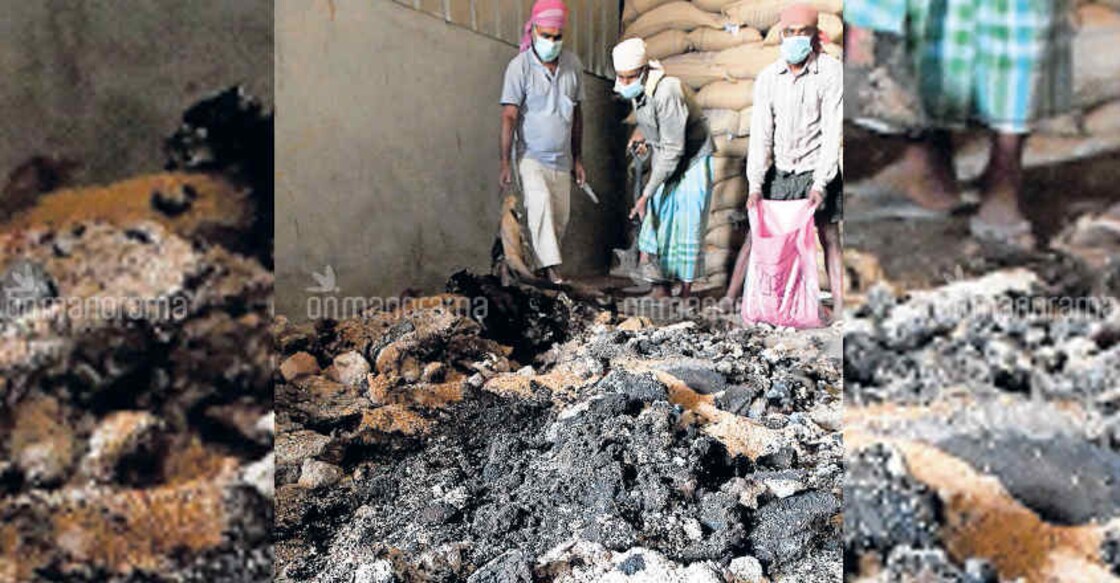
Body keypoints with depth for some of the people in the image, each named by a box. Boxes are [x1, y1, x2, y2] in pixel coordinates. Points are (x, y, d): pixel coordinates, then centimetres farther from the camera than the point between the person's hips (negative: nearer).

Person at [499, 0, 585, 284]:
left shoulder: (573, 65, 4)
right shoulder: (520, 66, -10)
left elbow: (576, 113, 12)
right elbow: (509, 116, -13)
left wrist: (577, 159, 13)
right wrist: (505, 163, -17)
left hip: (561, 159, 5)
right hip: (531, 156, -5)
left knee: (560, 218, 7)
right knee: (540, 203, -27)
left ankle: (545, 269, 21)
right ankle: (552, 269, -29)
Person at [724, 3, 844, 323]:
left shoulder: (832, 72, -10)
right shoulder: (768, 77, -1)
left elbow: (833, 131, -13)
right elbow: (760, 133, -5)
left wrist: (820, 183, -20)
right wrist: (755, 184, -13)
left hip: (817, 172, -3)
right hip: (779, 172, 3)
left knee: (829, 237, 1)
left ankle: (839, 309, 5)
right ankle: (730, 299, 12)